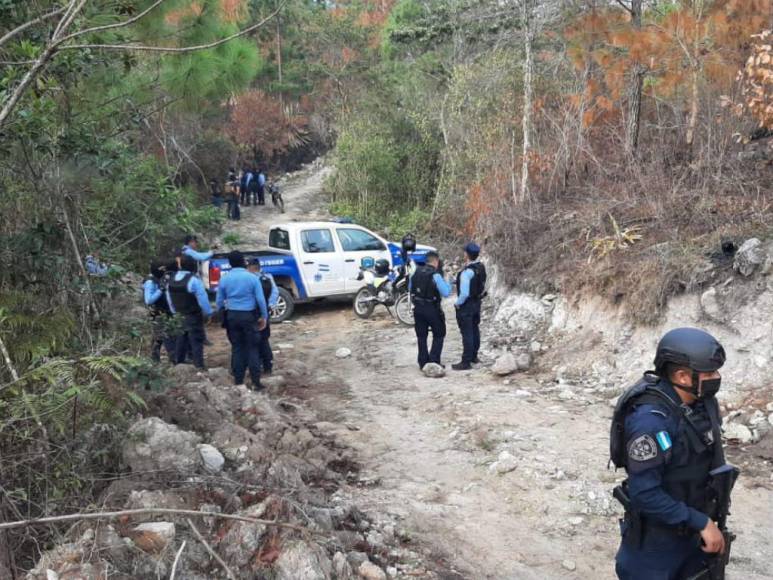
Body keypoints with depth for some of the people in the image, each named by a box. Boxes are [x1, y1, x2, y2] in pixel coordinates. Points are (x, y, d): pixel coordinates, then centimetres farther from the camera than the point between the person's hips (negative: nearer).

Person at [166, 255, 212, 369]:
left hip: (181, 316, 7)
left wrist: (175, 311, 23)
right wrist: (208, 312, -8)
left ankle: (178, 363, 27)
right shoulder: (193, 280, -21)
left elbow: (169, 299, 14)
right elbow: (202, 299, -19)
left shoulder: (172, 280, 5)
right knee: (196, 341, -3)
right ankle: (199, 366, -2)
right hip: (194, 316, -7)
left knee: (182, 339, 19)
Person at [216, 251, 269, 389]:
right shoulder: (252, 278, -7)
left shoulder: (224, 280, 1)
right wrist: (264, 316, 3)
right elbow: (261, 299, -8)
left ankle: (238, 381, 14)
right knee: (253, 348, 2)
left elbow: (219, 302, 8)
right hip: (249, 316, -2)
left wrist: (223, 316, 22)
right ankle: (256, 382, 0)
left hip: (232, 316, 3)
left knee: (237, 348, 11)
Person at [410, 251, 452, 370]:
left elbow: (410, 288, 14)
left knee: (421, 336, 14)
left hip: (418, 308, 5)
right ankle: (434, 361, 3)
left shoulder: (416, 272, 1)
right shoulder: (436, 275, -17)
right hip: (432, 309, -5)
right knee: (439, 335, 10)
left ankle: (423, 362, 16)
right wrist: (447, 285, 1)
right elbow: (446, 293, -18)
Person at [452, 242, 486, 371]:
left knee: (467, 333, -3)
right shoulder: (481, 267, 0)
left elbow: (464, 293, -29)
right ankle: (474, 356, 35)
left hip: (466, 305, -9)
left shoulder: (467, 272, -27)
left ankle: (466, 362, 2)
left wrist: (458, 303, -13)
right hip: (477, 302, 9)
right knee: (475, 329, 20)